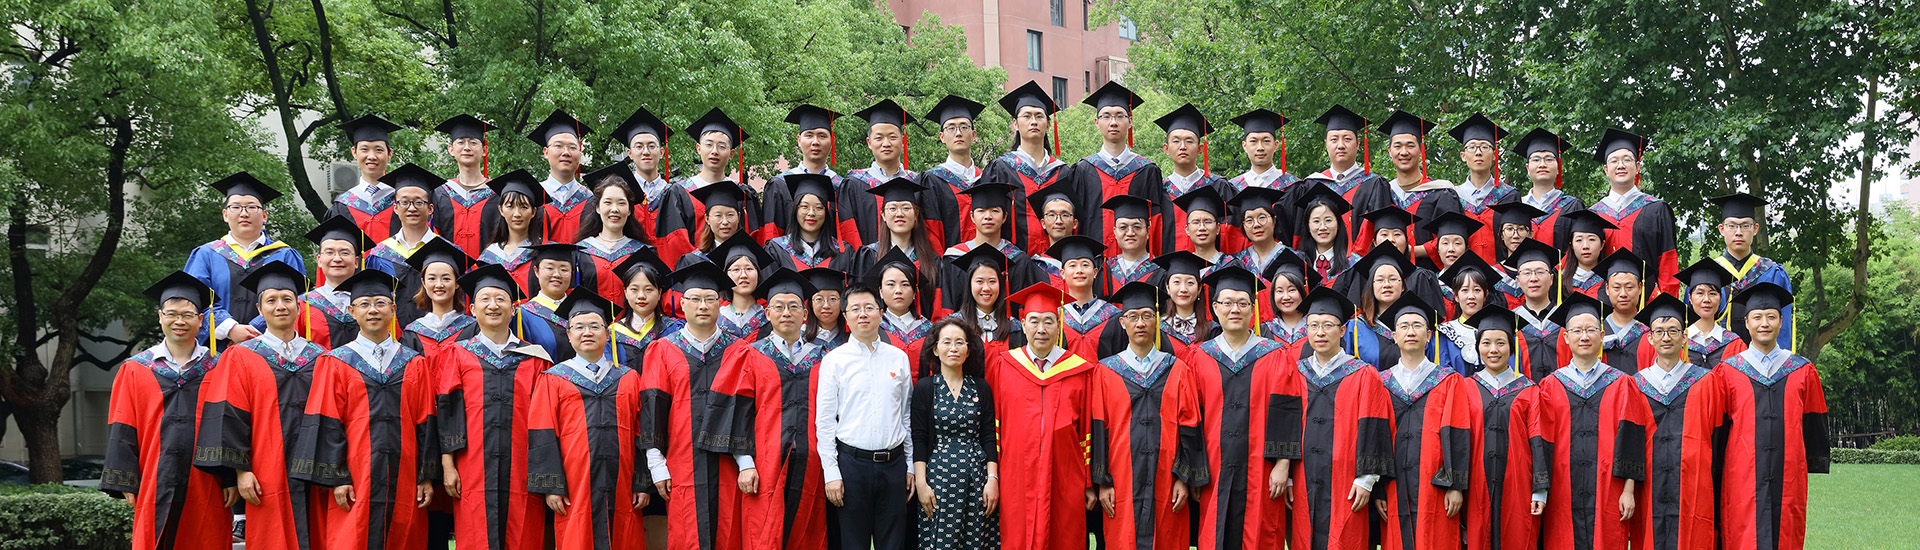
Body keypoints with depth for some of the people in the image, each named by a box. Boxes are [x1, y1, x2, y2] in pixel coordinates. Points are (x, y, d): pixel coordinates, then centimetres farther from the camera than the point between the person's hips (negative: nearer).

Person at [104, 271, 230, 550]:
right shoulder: (135, 370, 8)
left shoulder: (218, 368, 8)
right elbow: (122, 432, 5)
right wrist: (126, 483, -3)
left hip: (206, 490, 0)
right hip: (156, 486, 0)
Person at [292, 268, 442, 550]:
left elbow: (425, 423, 8)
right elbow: (327, 425, -1)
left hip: (403, 481, 2)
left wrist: (426, 476, 2)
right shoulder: (335, 364, 4)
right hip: (355, 482, -2)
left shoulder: (415, 364, 11)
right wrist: (336, 478, -9)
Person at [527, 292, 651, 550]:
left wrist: (643, 484, 2)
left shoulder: (629, 379, 13)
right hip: (575, 489, -2)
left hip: (621, 487, 2)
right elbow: (542, 438, 1)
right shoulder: (552, 380, 7)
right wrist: (550, 487, -8)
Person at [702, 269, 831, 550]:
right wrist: (745, 463, -9)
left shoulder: (821, 358, 13)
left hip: (809, 471, 2)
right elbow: (737, 411, 0)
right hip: (764, 472, -2)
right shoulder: (749, 356, 6)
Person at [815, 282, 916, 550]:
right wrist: (831, 473, -7)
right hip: (852, 463, -2)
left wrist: (910, 465, 8)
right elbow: (824, 420, -2)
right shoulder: (834, 360, 0)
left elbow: (907, 415, 12)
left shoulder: (899, 358, 8)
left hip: (894, 465, 2)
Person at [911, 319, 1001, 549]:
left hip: (976, 475, 2)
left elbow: (990, 437, 7)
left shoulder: (981, 388, 9)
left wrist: (992, 479, -3)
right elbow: (918, 439, 0)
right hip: (938, 475, -2)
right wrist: (921, 483, -8)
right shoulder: (925, 387, 3)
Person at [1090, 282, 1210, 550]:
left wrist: (1184, 478, -3)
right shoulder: (1106, 372, 5)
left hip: (1166, 482, 1)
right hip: (1122, 481, -1)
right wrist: (1102, 482, -5)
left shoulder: (1178, 371, 7)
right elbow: (1099, 430, 2)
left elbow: (1189, 427, 4)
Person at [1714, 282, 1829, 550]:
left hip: (1789, 477, 1)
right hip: (1742, 476, -1)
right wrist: (1714, 474, 6)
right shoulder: (1727, 372, 5)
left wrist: (1815, 465, 8)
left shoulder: (1803, 372, 9)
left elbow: (1813, 425, 11)